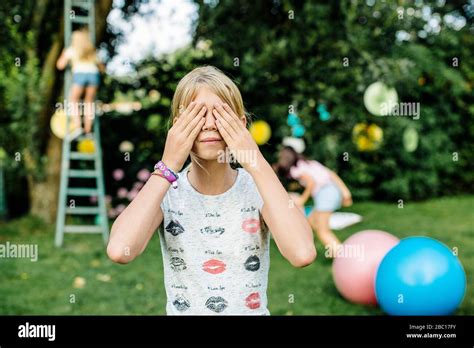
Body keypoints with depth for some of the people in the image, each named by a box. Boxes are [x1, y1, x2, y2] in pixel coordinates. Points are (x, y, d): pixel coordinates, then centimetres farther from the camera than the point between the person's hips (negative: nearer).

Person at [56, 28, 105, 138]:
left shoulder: (71, 50, 18)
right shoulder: (92, 52, 28)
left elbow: (60, 65, 17)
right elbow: (102, 68, 32)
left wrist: (63, 54, 35)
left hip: (80, 74, -3)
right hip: (93, 74, 3)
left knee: (73, 101, 7)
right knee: (89, 103, 11)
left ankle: (77, 127, -11)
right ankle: (88, 131, 3)